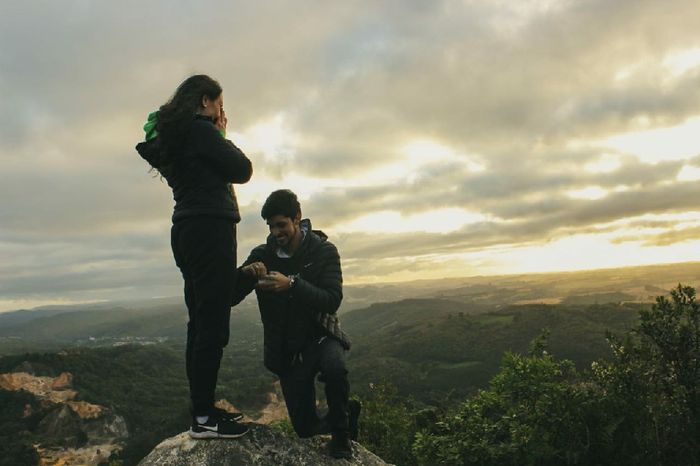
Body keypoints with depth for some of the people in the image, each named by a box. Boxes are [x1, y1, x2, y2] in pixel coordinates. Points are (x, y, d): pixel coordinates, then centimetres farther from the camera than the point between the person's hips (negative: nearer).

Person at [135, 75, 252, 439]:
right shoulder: (200, 130, -8)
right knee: (212, 326, -9)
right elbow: (242, 171, -6)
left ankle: (202, 410, 17)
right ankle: (203, 417, -5)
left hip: (189, 231, 10)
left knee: (200, 323, 11)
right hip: (209, 230, -10)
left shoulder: (174, 135, 22)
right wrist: (222, 135, 6)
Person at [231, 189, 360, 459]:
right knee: (305, 429, 0)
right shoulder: (262, 255, -2)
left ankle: (341, 429, -8)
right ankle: (346, 411, 33)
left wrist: (292, 284, -36)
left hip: (320, 335, -2)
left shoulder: (323, 251, -8)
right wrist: (245, 272, -26)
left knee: (334, 368, -38)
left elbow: (332, 301, -21)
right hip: (286, 348, 3)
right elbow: (230, 298, -5)